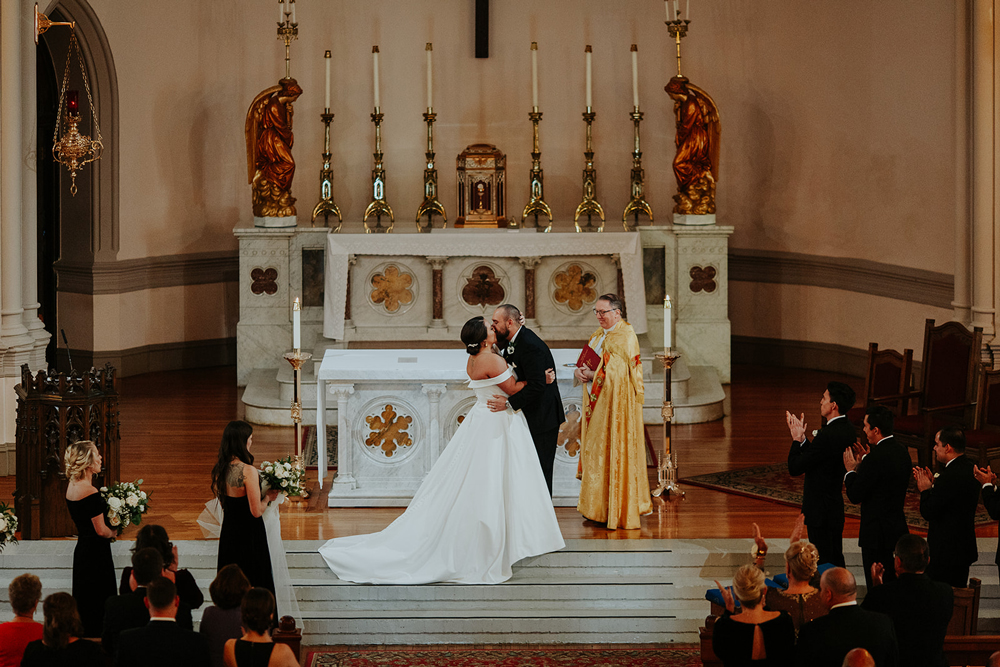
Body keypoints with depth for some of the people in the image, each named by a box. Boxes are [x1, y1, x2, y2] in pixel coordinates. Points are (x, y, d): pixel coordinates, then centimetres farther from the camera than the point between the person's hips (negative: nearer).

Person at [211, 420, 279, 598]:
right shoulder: (248, 471, -23)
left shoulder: (219, 469, 0)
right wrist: (268, 497, -2)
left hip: (228, 532, 7)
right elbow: (256, 511, -22)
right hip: (249, 534, -7)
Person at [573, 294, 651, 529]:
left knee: (615, 452, -5)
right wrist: (579, 371, -6)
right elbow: (586, 362, 15)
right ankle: (599, 507, 15)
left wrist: (591, 375, -11)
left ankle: (620, 509, 1)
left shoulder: (626, 336, -13)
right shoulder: (599, 334, 14)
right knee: (596, 451, 9)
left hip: (617, 403, -9)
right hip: (596, 403, 9)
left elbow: (617, 373, -19)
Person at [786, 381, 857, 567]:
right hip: (836, 506, 10)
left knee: (823, 564, -2)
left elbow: (795, 468, -19)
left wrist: (796, 439, -7)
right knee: (836, 560, 18)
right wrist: (802, 437, 7)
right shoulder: (847, 429, 4)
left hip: (820, 510, -10)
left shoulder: (828, 435, -25)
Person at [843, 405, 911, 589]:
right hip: (899, 529, 9)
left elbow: (855, 496, -16)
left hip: (877, 534, -9)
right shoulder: (902, 452, 4)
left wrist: (850, 470, 0)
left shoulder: (876, 458, -22)